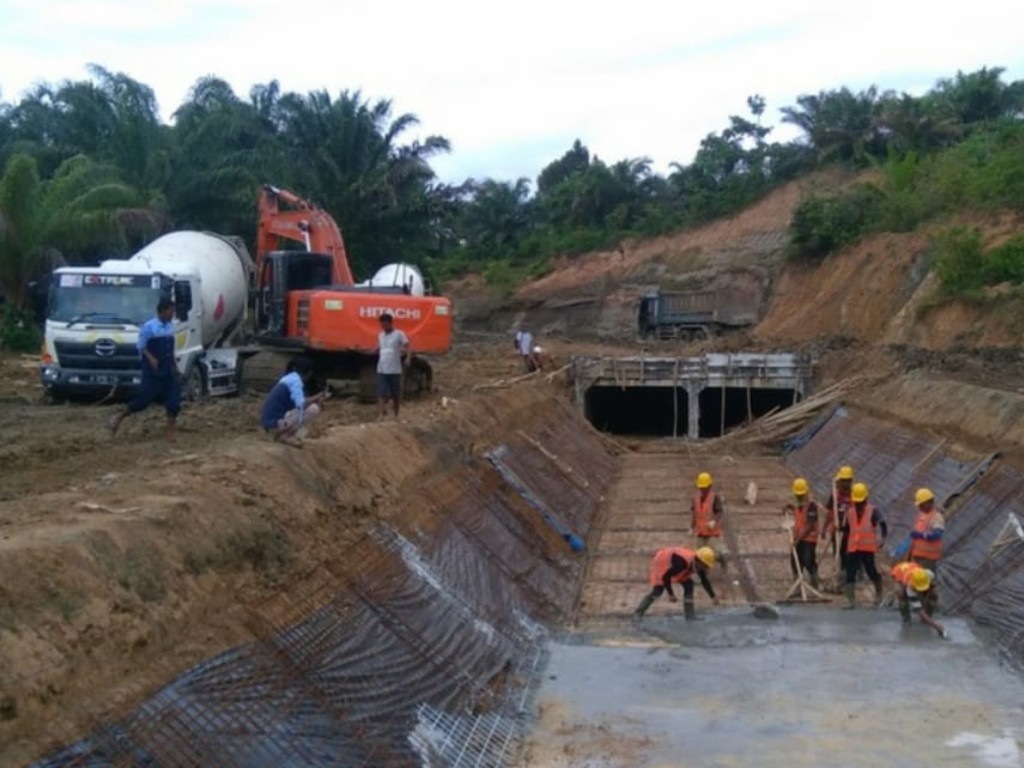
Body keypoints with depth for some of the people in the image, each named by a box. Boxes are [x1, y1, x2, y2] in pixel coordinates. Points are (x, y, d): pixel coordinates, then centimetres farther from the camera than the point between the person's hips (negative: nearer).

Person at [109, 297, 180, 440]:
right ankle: (119, 418, 16)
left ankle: (169, 431, 6)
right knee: (144, 399, -4)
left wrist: (174, 364, 14)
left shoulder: (171, 326, 8)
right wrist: (150, 358, -23)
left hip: (168, 371, 6)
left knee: (174, 399, -2)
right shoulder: (149, 326, -11)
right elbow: (141, 347, -9)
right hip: (152, 372, -6)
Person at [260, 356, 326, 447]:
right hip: (276, 422, -10)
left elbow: (298, 402, 23)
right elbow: (301, 404, -20)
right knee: (313, 409, -9)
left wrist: (316, 397, 20)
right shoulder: (295, 380, -10)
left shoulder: (288, 378, 17)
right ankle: (284, 435, -7)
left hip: (269, 422, 10)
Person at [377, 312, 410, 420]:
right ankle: (382, 414, -11)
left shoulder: (399, 334, -4)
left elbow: (407, 348, -10)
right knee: (381, 394, -8)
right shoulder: (380, 335, 13)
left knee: (396, 395, 8)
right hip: (381, 370, 4)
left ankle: (396, 415, 21)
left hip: (395, 370, -4)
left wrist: (407, 359, -25)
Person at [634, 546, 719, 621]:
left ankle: (690, 615, 1)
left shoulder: (698, 565, -16)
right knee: (657, 590, -18)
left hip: (672, 564, 8)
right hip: (662, 562, -8)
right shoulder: (683, 563, -41)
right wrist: (671, 594, -29)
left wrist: (713, 597, 5)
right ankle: (638, 613, -9)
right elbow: (666, 577, -35)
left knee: (689, 584, -5)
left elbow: (705, 581, 2)